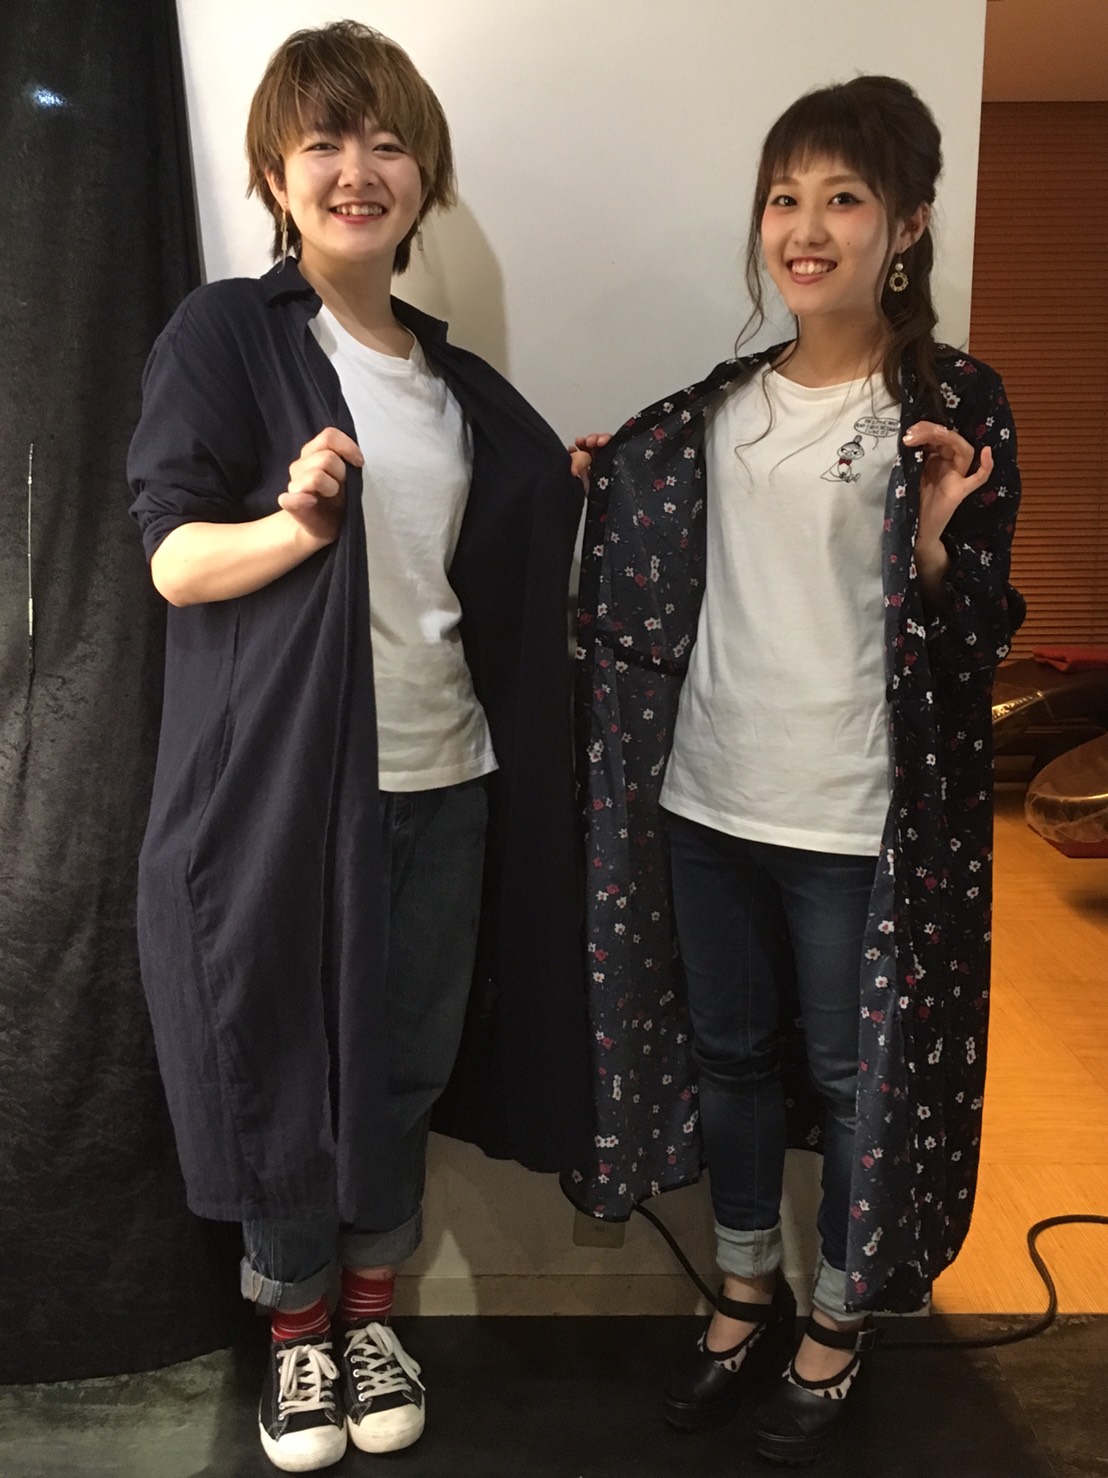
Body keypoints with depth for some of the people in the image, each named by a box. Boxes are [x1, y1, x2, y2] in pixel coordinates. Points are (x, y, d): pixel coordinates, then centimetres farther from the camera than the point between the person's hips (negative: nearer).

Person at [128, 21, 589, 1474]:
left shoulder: (456, 380, 13)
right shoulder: (225, 333, -3)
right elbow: (172, 559, -11)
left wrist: (581, 493, 9)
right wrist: (293, 523, -29)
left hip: (441, 780, 5)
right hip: (281, 782, -4)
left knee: (409, 1058, 13)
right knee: (284, 1061, 8)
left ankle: (373, 1306, 36)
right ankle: (297, 1327, 32)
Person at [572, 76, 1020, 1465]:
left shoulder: (953, 404, -7)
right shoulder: (720, 405, 6)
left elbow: (971, 643, -8)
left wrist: (931, 539, -26)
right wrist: (602, 484, 4)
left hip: (856, 821, -4)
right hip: (708, 798, 5)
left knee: (854, 1074, 10)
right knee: (728, 1052, 18)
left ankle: (840, 1316, 36)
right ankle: (747, 1286, 41)